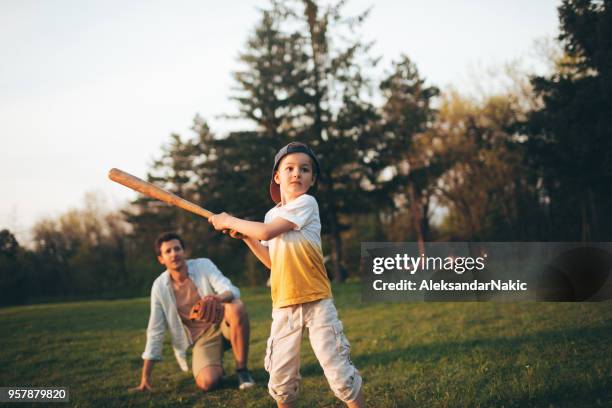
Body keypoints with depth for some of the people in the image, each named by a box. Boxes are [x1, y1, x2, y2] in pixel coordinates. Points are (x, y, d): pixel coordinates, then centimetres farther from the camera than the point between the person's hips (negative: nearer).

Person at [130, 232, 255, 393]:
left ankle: (242, 370, -17)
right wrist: (145, 377, -6)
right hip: (202, 337, 1)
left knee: (236, 307, -35)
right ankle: (216, 366, 14)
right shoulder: (159, 287, -8)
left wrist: (219, 298, -49)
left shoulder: (204, 265, -11)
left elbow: (232, 290, -23)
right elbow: (155, 331, -4)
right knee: (207, 382, -27)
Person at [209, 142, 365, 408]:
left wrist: (230, 221, -4)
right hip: (283, 305, 5)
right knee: (281, 374, 6)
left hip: (316, 301, -5)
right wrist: (246, 236, 9)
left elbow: (267, 231, -16)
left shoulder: (307, 203, -7)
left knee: (338, 370, -6)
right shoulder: (272, 214, 13)